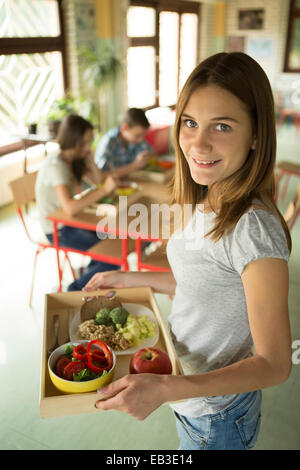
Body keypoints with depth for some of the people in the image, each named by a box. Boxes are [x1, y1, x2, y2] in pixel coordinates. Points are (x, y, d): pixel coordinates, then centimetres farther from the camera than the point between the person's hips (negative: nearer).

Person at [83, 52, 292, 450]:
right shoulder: (205, 202, -7)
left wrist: (166, 389, -36)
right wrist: (132, 279, 4)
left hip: (216, 417, -7)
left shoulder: (254, 228, -32)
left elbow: (275, 364, -26)